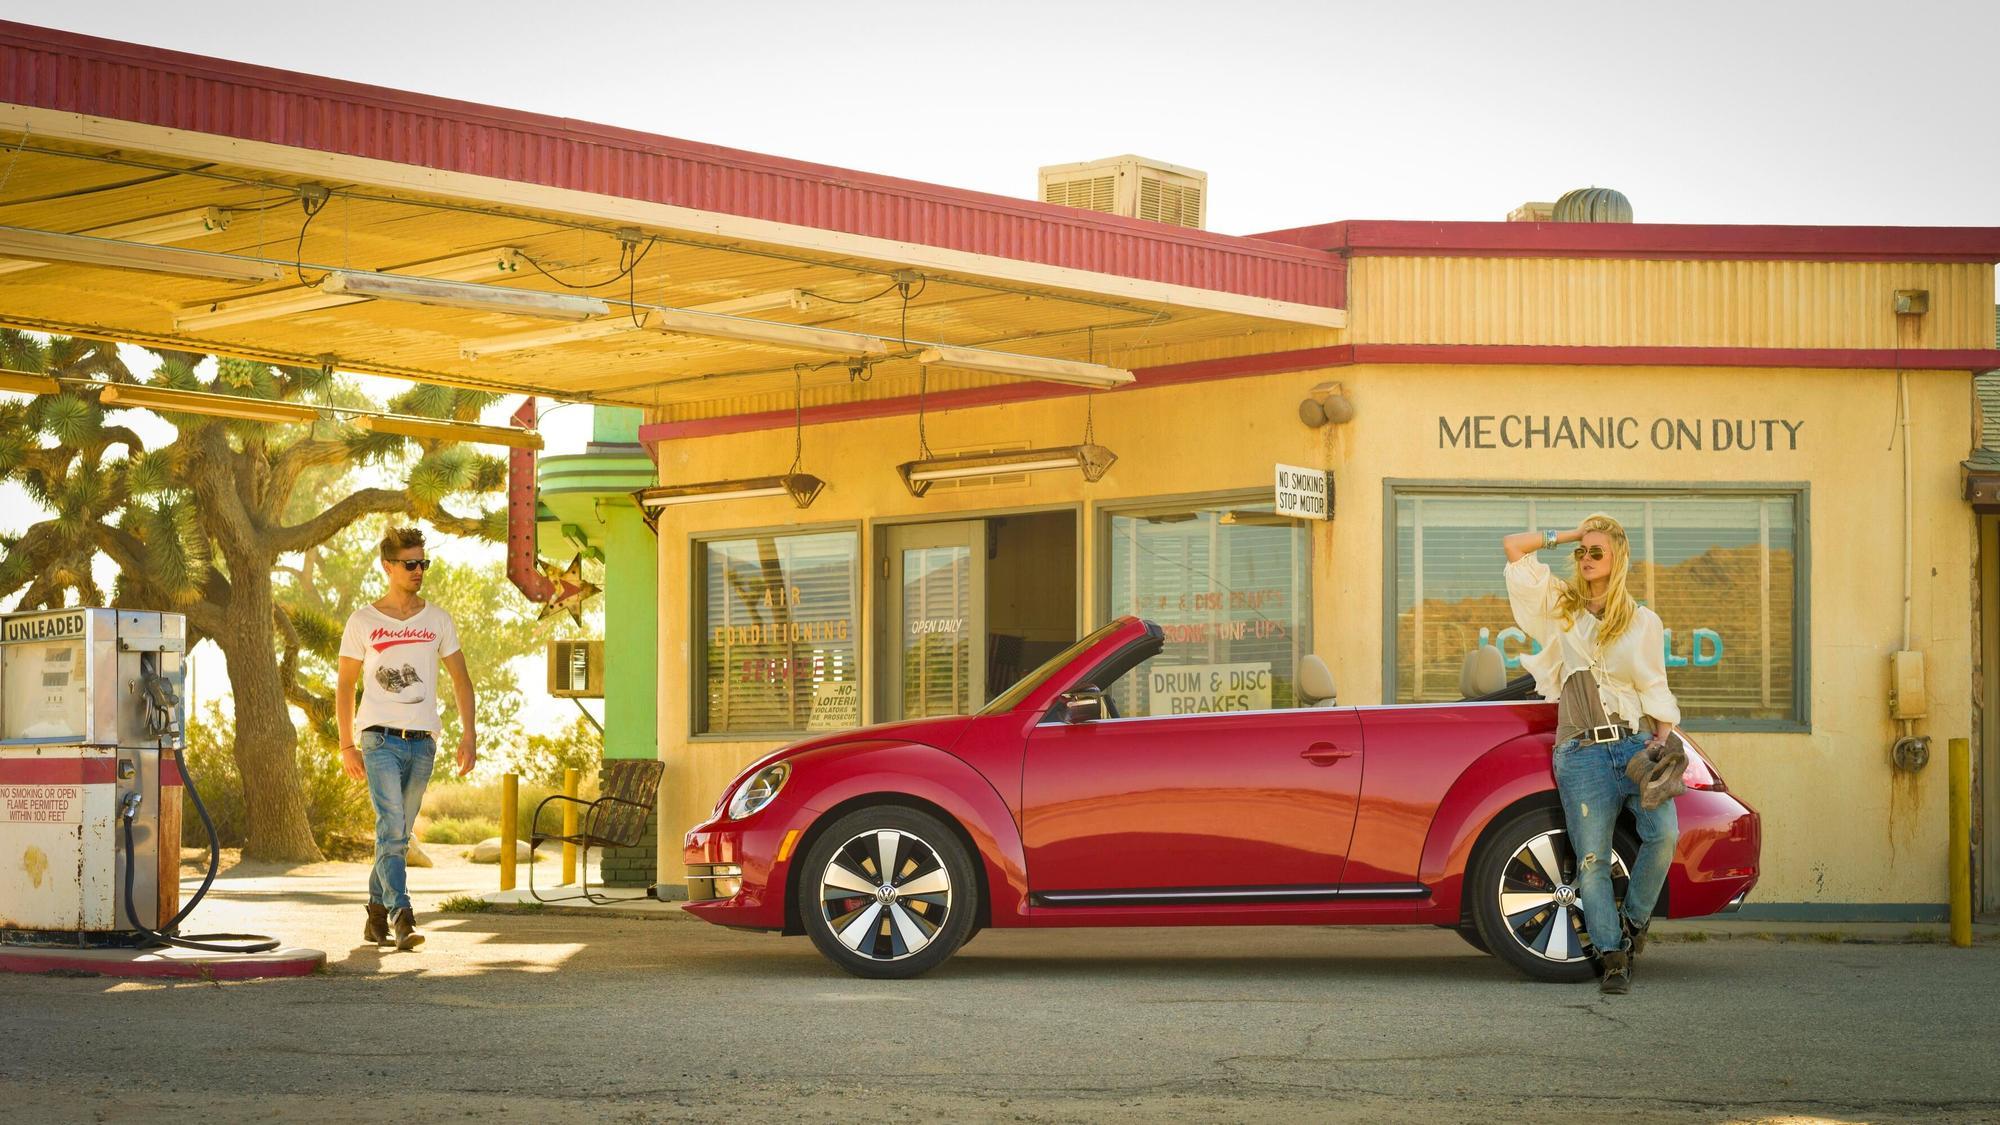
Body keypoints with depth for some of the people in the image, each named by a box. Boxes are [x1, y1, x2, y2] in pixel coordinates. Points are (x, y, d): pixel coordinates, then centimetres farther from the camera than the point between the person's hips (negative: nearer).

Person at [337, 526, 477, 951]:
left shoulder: (437, 621, 10)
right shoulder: (362, 622, 3)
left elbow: (460, 679, 13)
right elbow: (346, 685, 6)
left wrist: (469, 734, 2)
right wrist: (347, 745, 0)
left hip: (423, 741, 3)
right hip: (380, 739, -3)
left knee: (397, 833, 9)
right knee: (392, 828, -16)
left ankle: (377, 911, 22)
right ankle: (401, 917, -22)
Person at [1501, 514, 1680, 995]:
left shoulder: (1643, 621, 14)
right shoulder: (1560, 607, 15)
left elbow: (1656, 689, 12)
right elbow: (1512, 545, 13)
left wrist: (1662, 739, -4)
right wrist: (1569, 535, 16)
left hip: (1638, 744, 0)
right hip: (1583, 752, 1)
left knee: (1663, 833, -22)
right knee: (1592, 859, -6)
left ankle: (1634, 921, 0)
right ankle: (1614, 958, 0)